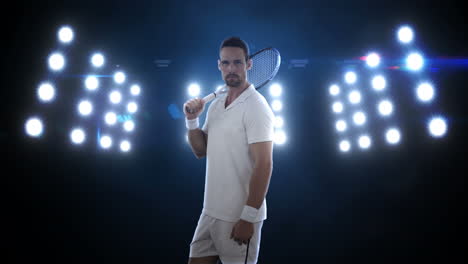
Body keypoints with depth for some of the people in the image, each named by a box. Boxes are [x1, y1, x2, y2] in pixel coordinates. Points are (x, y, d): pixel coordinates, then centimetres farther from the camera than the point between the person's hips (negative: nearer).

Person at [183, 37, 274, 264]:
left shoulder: (255, 106, -13)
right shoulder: (215, 104, 10)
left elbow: (264, 165, -19)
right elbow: (201, 151, 15)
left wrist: (248, 218, -22)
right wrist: (192, 119, -2)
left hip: (239, 218, -7)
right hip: (210, 211, 7)